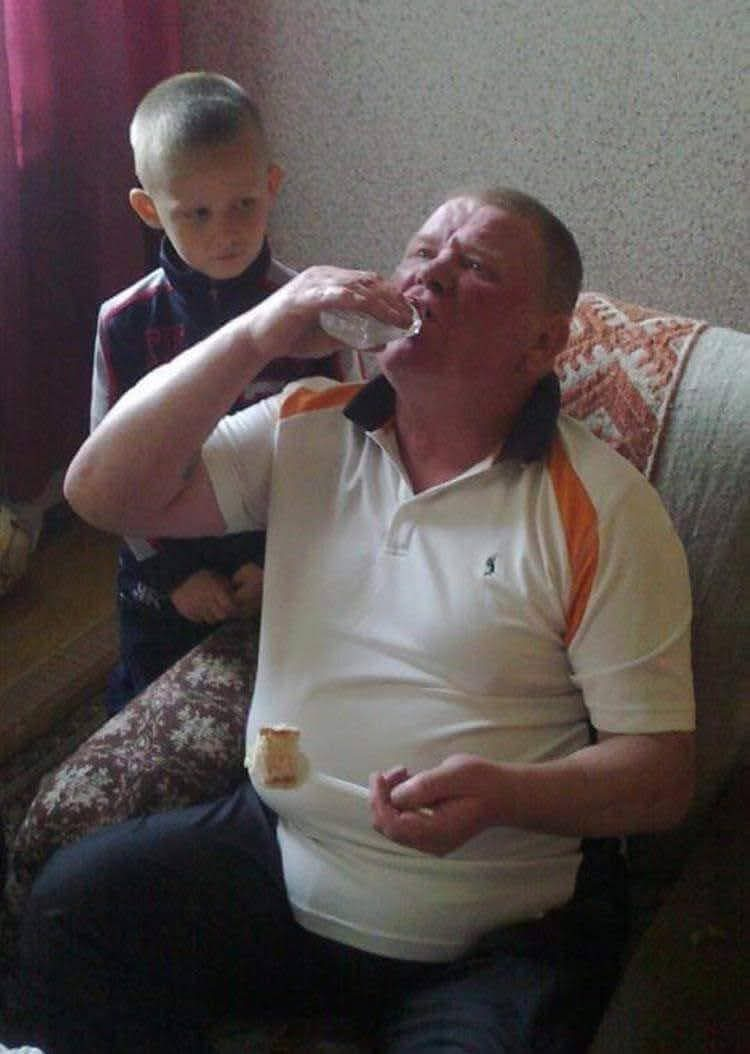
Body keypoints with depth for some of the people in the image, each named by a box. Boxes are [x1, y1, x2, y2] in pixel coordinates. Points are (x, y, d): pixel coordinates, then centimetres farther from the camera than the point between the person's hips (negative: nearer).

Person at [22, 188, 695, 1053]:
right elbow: (103, 491, -3)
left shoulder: (602, 510, -7)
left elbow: (661, 773, -8)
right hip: (279, 848, 4)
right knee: (72, 901, -16)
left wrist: (500, 793, -28)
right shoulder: (306, 429, 6)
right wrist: (255, 335, -12)